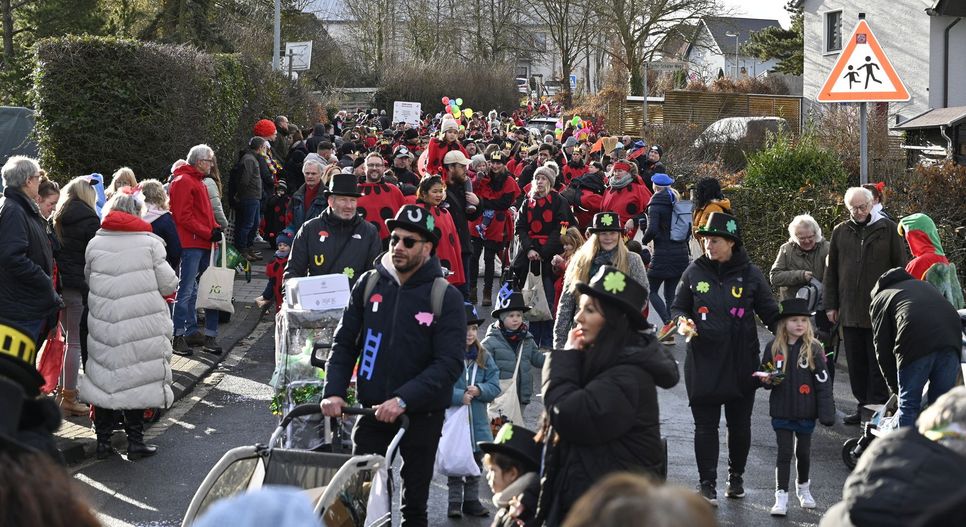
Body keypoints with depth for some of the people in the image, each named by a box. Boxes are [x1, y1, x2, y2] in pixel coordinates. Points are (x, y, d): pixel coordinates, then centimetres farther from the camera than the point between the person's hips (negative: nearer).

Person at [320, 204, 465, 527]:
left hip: (421, 416, -3)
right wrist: (334, 391, -8)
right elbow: (344, 343, 7)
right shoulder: (369, 284, 4)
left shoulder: (445, 297, -6)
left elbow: (450, 363, -13)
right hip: (371, 412, 3)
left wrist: (403, 400, -23)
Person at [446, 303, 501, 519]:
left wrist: (479, 390, -16)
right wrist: (459, 396, -25)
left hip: (478, 422, 5)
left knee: (476, 463, 14)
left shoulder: (484, 357, 5)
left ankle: (472, 499, 25)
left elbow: (494, 386, 2)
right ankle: (455, 501, 13)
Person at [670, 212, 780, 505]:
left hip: (741, 362, 0)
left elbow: (770, 313, 5)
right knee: (705, 426, 0)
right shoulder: (694, 272, 2)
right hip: (703, 361, 0)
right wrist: (682, 321, -10)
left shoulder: (749, 274, -1)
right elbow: (677, 306, 13)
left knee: (740, 424, 12)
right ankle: (707, 484, 5)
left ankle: (736, 476, 30)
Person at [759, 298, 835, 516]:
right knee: (784, 453, 0)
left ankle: (803, 488, 35)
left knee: (803, 452, 14)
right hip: (782, 411, 1)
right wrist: (767, 380, -12)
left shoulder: (813, 348, -6)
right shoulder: (773, 348, 0)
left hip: (806, 412, -1)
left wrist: (826, 413, -11)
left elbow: (823, 382, -7)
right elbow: (764, 377, 12)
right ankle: (781, 496, 2)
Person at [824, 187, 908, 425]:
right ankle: (863, 405, 17)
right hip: (849, 311, 4)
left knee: (877, 364, 0)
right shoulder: (840, 232, 9)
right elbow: (831, 271, 14)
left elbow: (900, 268, 3)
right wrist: (831, 305, 9)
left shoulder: (887, 229, 1)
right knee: (856, 363, 9)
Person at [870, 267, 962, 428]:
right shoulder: (923, 285, 39)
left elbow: (883, 349, 18)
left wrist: (895, 387, 25)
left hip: (916, 344, -4)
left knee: (909, 404, 8)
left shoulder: (879, 299, 25)